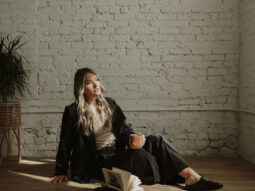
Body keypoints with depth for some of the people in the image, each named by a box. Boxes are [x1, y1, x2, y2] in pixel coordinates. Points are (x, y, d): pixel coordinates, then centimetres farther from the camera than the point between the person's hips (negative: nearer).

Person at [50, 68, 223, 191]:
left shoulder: (110, 104, 13)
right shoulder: (72, 112, -2)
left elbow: (124, 127, 4)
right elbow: (65, 143, 2)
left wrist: (132, 138, -19)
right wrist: (61, 172, 2)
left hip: (119, 152, 5)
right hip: (99, 162, -5)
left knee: (156, 140, -20)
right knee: (140, 155, -32)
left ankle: (192, 177, -30)